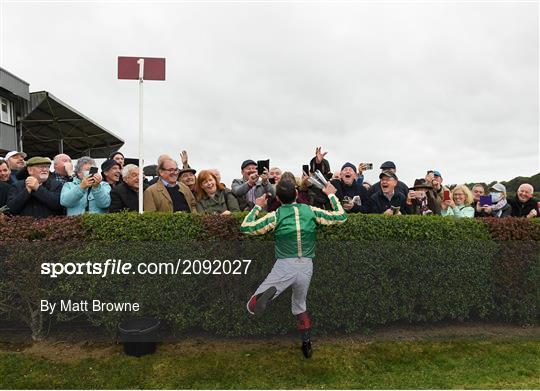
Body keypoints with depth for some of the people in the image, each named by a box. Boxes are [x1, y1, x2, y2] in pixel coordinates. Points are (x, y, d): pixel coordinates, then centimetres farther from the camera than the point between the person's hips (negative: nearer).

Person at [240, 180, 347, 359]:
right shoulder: (311, 211, 2)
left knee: (252, 307, 1)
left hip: (285, 265, -3)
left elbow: (245, 228, -3)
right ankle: (307, 344, 31)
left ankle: (269, 292, -31)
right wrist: (331, 195, 22)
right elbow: (341, 217, 10)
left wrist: (257, 207, 11)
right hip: (306, 266, 4)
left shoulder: (276, 216, -4)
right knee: (300, 306, 30)